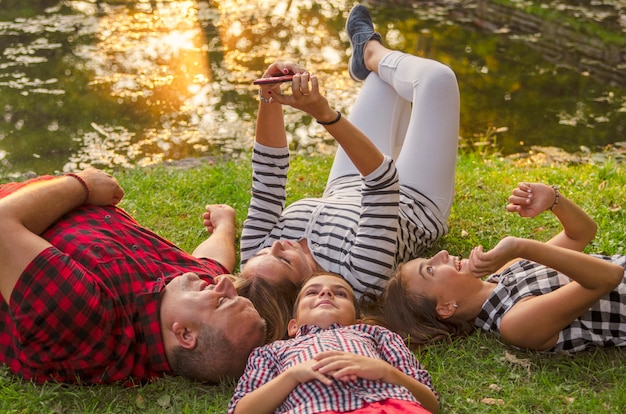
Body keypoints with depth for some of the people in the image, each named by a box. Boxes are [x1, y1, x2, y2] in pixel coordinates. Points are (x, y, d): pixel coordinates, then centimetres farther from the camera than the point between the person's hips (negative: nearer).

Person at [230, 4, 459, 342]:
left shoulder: (255, 262, -33)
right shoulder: (359, 277, -47)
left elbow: (267, 179, -25)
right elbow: (383, 181, -48)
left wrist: (268, 100, -35)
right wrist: (325, 114, -55)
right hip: (415, 205, -4)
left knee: (392, 70, 10)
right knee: (437, 78, -4)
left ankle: (372, 56, 48)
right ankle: (371, 53, 28)